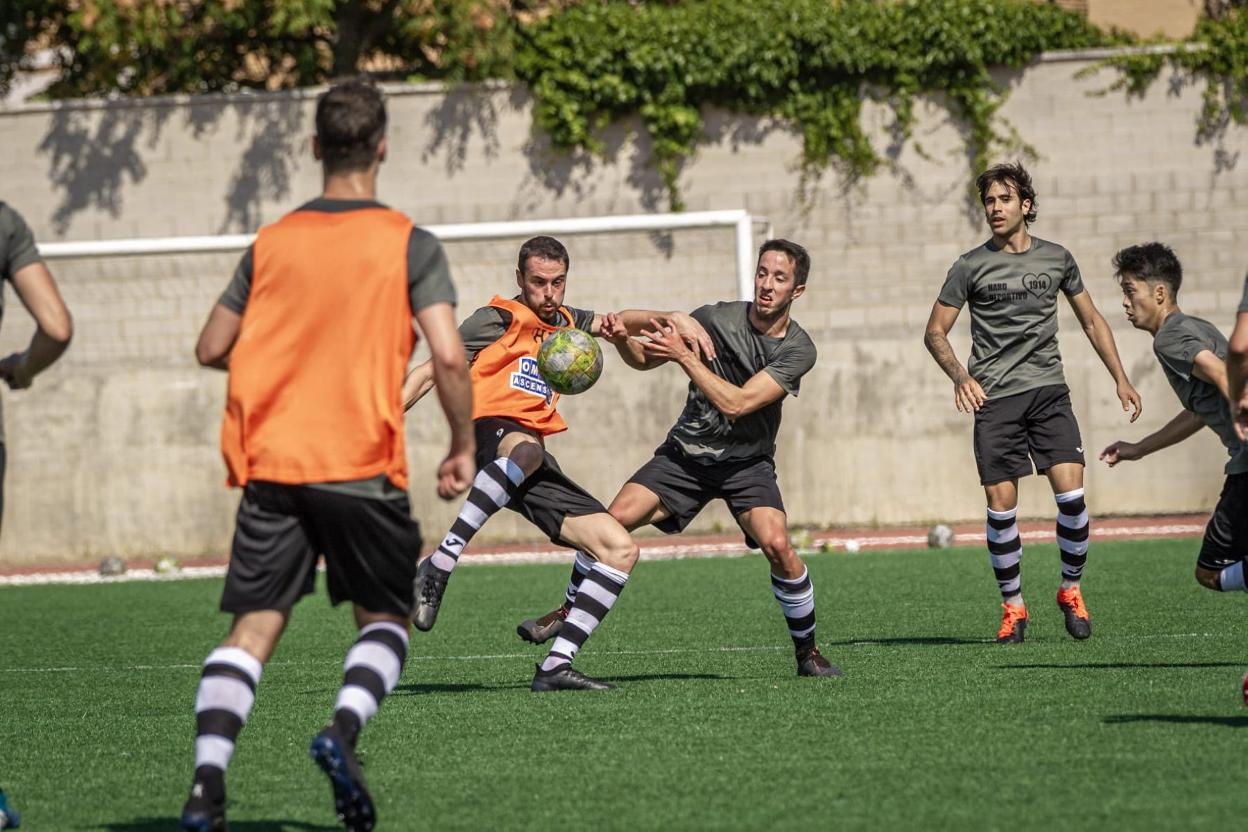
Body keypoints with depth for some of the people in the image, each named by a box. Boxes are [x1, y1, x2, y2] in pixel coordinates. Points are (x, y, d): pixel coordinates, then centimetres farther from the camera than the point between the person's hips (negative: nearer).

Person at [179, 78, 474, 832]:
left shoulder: (272, 243, 8)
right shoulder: (409, 245, -3)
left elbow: (212, 348, 12)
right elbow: (449, 355, -11)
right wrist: (464, 448, 1)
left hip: (270, 462, 2)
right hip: (364, 464, -2)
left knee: (253, 628, 2)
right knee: (385, 619, 14)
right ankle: (345, 730, -13)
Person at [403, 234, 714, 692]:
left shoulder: (563, 322, 25)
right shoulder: (497, 319, 6)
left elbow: (617, 321, 39)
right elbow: (428, 374, 5)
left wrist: (675, 318, 22)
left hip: (536, 473, 7)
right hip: (492, 433, -7)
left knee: (621, 550, -3)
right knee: (525, 449, -46)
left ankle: (557, 665, -7)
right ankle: (437, 567, -46)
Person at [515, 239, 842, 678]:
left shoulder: (798, 349, -15)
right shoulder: (717, 317, -9)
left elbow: (736, 403, -26)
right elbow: (645, 359, 1)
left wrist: (683, 355, -29)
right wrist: (622, 340, -21)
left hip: (747, 461, -2)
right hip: (686, 451, 2)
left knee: (777, 546, -25)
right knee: (613, 520, -16)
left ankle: (808, 651, -4)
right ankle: (568, 613, 7)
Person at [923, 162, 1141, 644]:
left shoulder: (1056, 259, 8)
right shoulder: (971, 266, 1)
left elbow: (1092, 321, 19)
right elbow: (935, 333, 3)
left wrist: (1121, 379, 13)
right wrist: (960, 375, -15)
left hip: (1048, 391, 1)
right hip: (994, 399, -1)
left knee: (1071, 495, -12)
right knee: (1001, 508, -4)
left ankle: (1071, 591, 7)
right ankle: (1013, 607, 10)